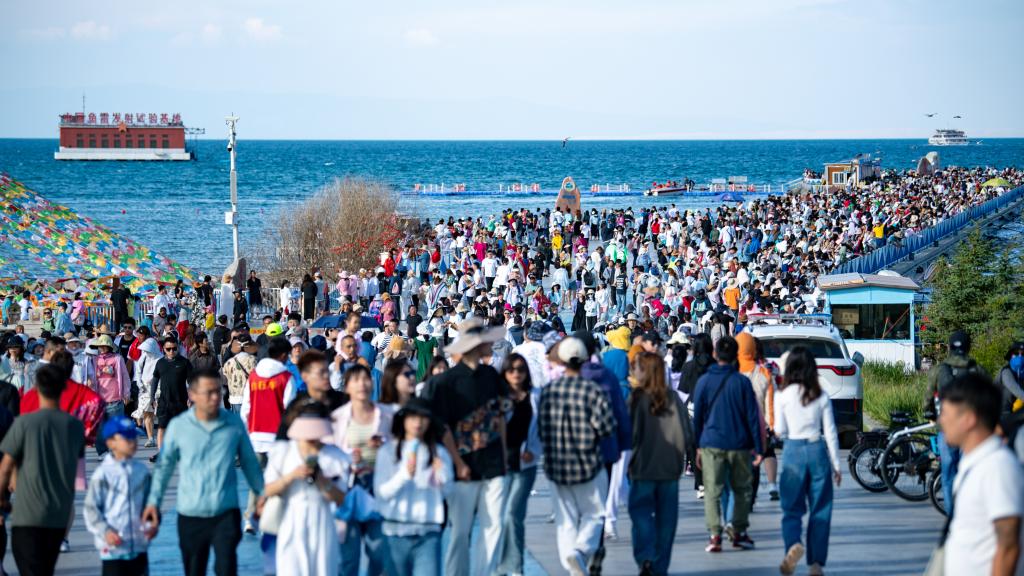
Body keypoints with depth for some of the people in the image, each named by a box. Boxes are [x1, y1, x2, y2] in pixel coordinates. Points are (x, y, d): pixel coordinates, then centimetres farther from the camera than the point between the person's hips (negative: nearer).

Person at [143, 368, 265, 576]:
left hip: (226, 513, -1)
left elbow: (249, 463, 10)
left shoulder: (234, 424, -2)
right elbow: (164, 465, 8)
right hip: (190, 515, 1)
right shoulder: (178, 426, -3)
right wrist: (153, 501, 3)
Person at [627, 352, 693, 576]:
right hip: (670, 467, 3)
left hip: (643, 467, -3)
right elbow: (687, 434, 0)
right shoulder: (673, 398, -1)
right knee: (665, 517, 11)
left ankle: (645, 557, -13)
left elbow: (630, 434, -10)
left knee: (641, 512, 5)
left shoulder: (637, 398, -10)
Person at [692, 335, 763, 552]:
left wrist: (697, 446, 12)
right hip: (739, 445, 0)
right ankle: (739, 532, 14)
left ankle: (715, 535, -8)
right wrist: (758, 448, 2)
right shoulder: (742, 382, -3)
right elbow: (752, 416, -2)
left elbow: (697, 416, 5)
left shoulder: (704, 381, 1)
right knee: (742, 489, 13)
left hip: (711, 444, 0)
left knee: (712, 491, 1)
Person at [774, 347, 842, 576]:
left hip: (793, 451, -1)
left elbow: (780, 431, -1)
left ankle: (793, 544, -23)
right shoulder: (822, 396, 0)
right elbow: (830, 432, 2)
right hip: (817, 450, 1)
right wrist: (836, 464, 8)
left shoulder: (783, 396, -4)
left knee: (792, 507, 6)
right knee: (820, 509, 9)